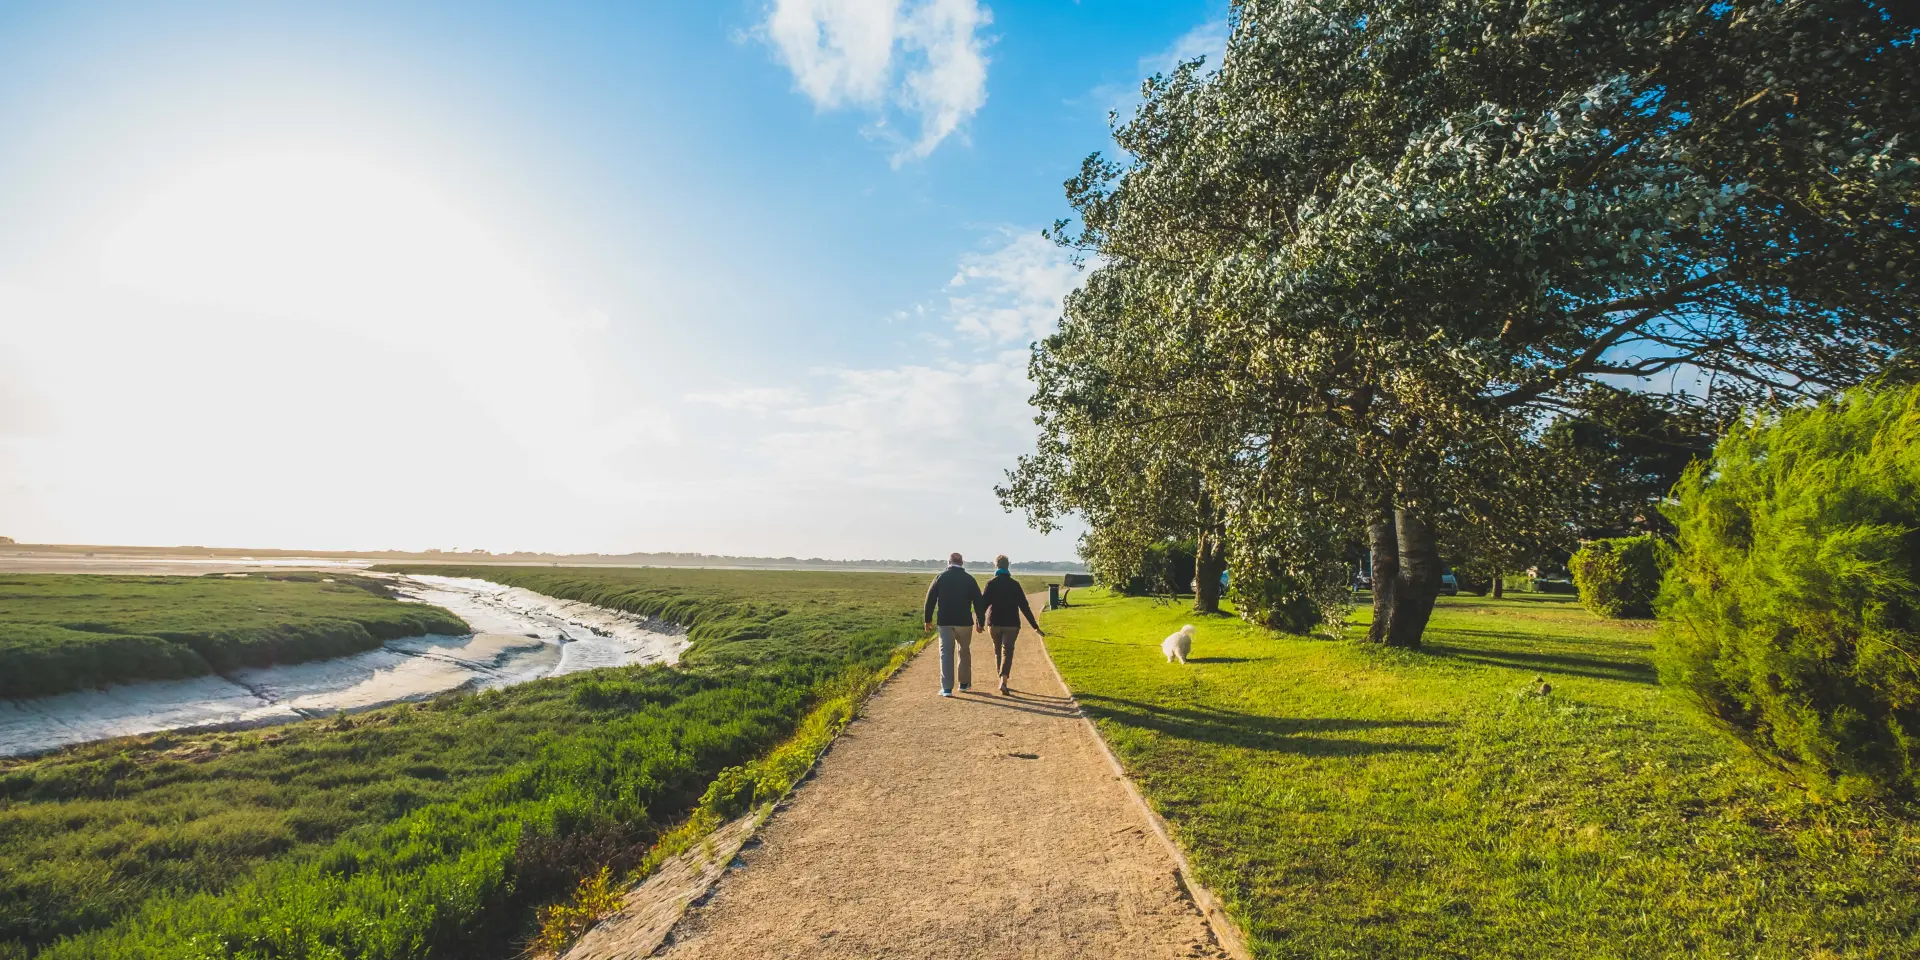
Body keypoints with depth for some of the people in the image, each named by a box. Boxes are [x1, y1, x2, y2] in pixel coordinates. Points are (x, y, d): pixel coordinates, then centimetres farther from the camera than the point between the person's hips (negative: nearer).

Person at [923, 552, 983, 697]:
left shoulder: (940, 578, 0)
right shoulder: (969, 579, 0)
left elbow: (930, 600, 1)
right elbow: (978, 601, 0)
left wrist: (928, 620, 10)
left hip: (945, 622, 0)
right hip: (964, 622, 0)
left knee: (946, 653, 2)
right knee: (964, 652, 17)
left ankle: (946, 688, -5)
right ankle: (964, 683, 25)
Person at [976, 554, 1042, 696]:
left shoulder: (991, 583, -3)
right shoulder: (1014, 584, -1)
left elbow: (983, 604, -7)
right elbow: (1024, 607, -2)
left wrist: (981, 622, 5)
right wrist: (1035, 626, 1)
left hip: (994, 623, 1)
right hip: (1011, 624, -1)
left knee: (997, 651, 18)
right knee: (1007, 652, -5)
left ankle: (1002, 679, 26)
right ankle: (1003, 681, -24)